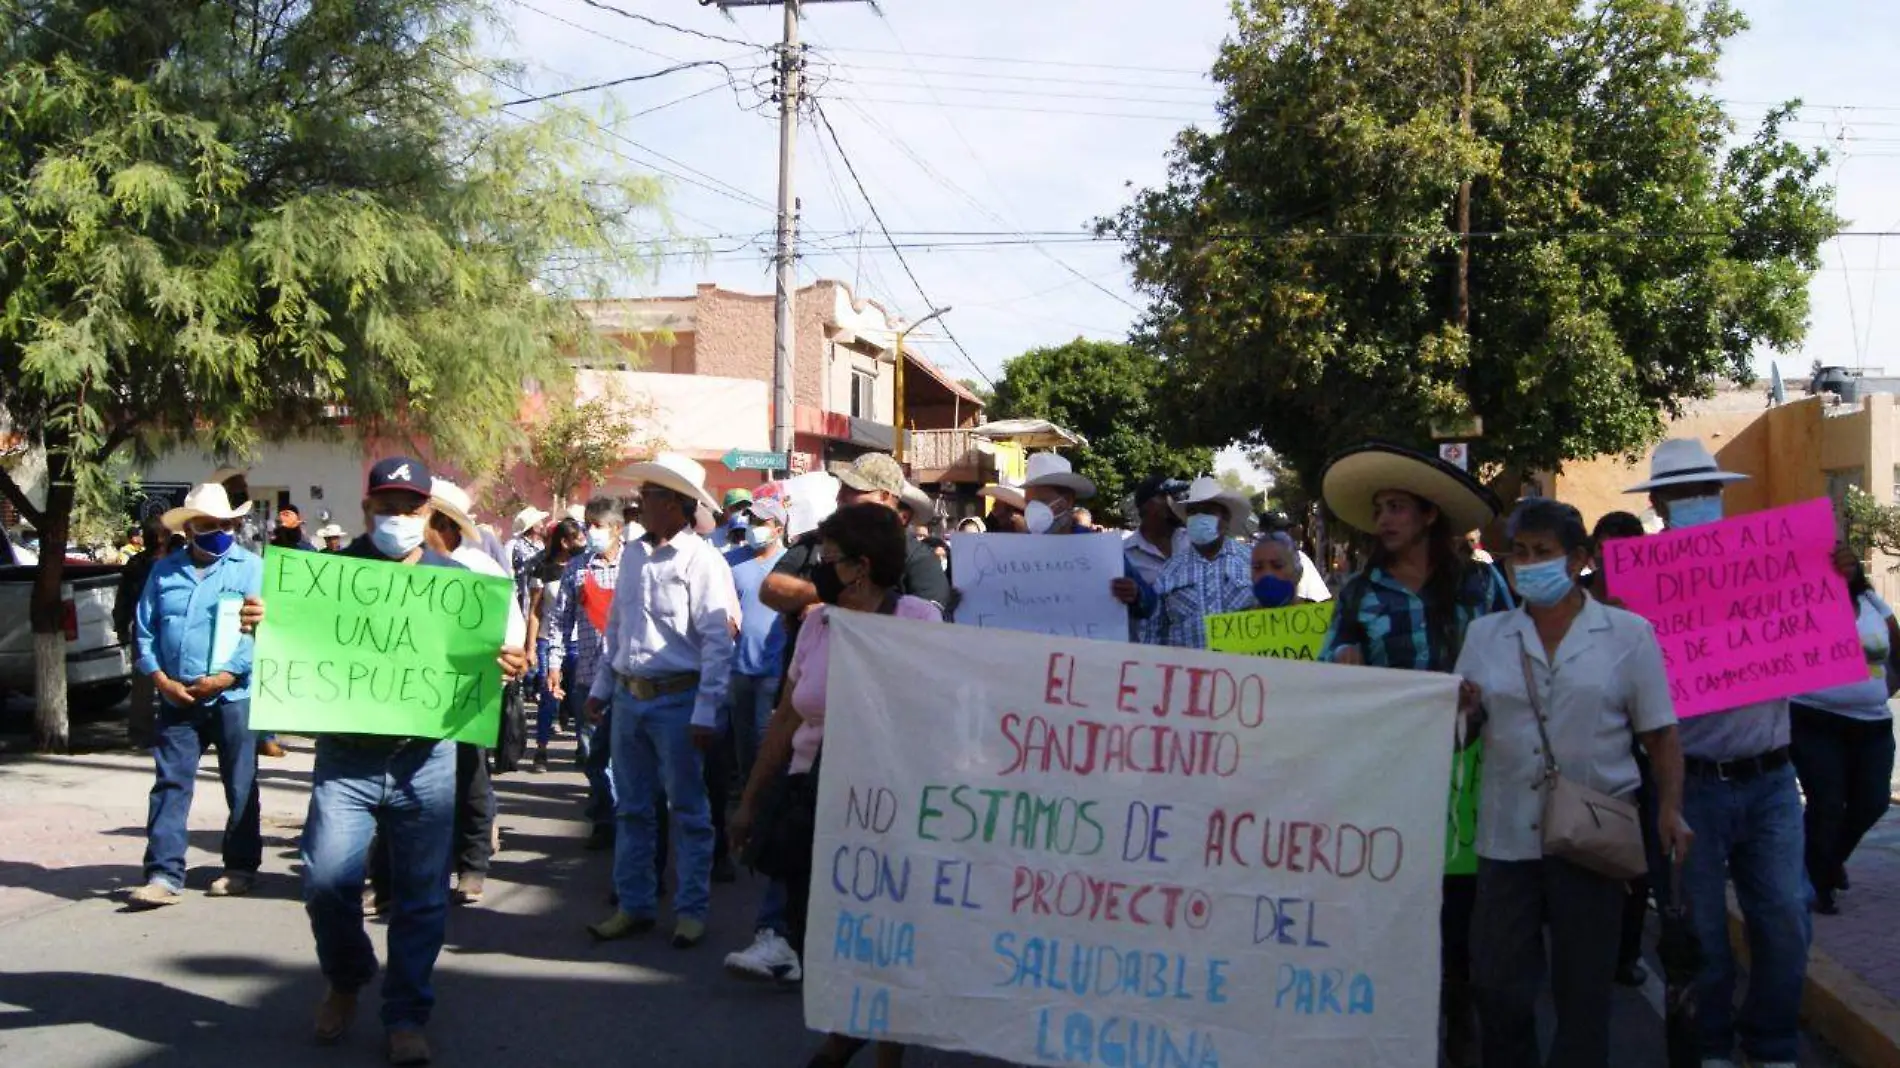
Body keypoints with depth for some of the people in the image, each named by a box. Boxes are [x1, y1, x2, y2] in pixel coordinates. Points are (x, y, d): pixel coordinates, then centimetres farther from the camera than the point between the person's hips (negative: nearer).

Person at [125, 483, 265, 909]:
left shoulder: (251, 568, -1)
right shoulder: (164, 571, 10)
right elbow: (144, 630, 10)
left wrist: (225, 677, -16)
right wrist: (161, 679, -4)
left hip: (233, 696, -3)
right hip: (177, 698, 3)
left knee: (240, 786, 6)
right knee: (170, 785, 0)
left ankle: (241, 868, 18)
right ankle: (164, 875, 1)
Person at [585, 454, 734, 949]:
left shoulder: (701, 560, -12)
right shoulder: (634, 554, 9)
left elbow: (718, 642, -16)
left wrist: (705, 712, -19)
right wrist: (601, 687, 16)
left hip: (677, 700, -7)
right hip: (628, 697, 7)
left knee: (688, 811, 4)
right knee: (630, 808, 14)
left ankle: (691, 909, 14)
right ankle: (633, 904, 25)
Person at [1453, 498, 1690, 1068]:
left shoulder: (1628, 634, 1)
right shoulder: (1485, 635, 8)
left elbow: (1660, 734, 3)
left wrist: (1670, 808, -10)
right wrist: (1463, 711, -10)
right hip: (1507, 835, 2)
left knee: (1583, 989, 7)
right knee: (1497, 984, 6)